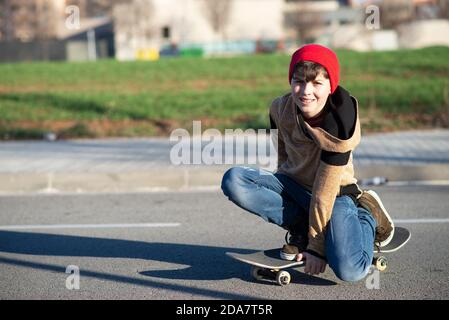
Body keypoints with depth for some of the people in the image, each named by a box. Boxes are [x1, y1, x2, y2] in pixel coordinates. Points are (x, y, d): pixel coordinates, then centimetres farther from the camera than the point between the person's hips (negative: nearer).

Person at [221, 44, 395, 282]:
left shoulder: (339, 126, -26)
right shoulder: (281, 108, -12)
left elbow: (324, 191, -23)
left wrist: (316, 245, -19)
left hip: (335, 194, -5)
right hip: (294, 185, 5)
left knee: (349, 271, -28)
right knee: (233, 181, -23)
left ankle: (366, 214, 4)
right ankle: (299, 227, -7)